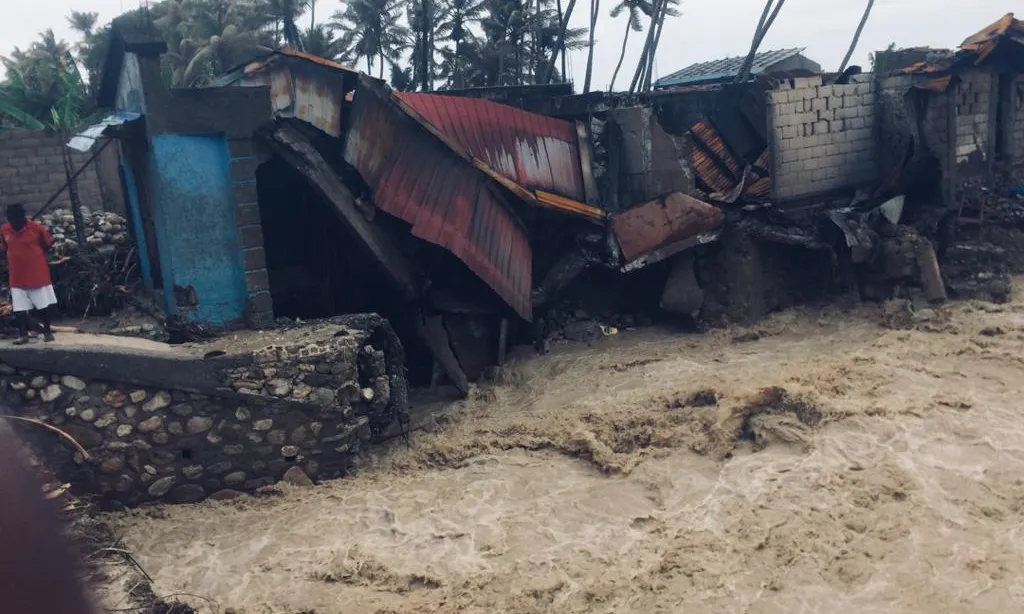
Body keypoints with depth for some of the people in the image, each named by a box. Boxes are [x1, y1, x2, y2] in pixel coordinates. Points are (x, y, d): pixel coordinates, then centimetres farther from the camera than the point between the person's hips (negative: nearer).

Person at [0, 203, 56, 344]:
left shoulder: (36, 227, -10)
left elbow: (48, 245, 2)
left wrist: (35, 257, 1)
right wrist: (17, 259, 5)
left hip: (38, 274, -3)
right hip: (17, 277, 3)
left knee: (44, 304, 6)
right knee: (19, 307, 3)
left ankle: (47, 331, 19)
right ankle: (23, 334, 12)